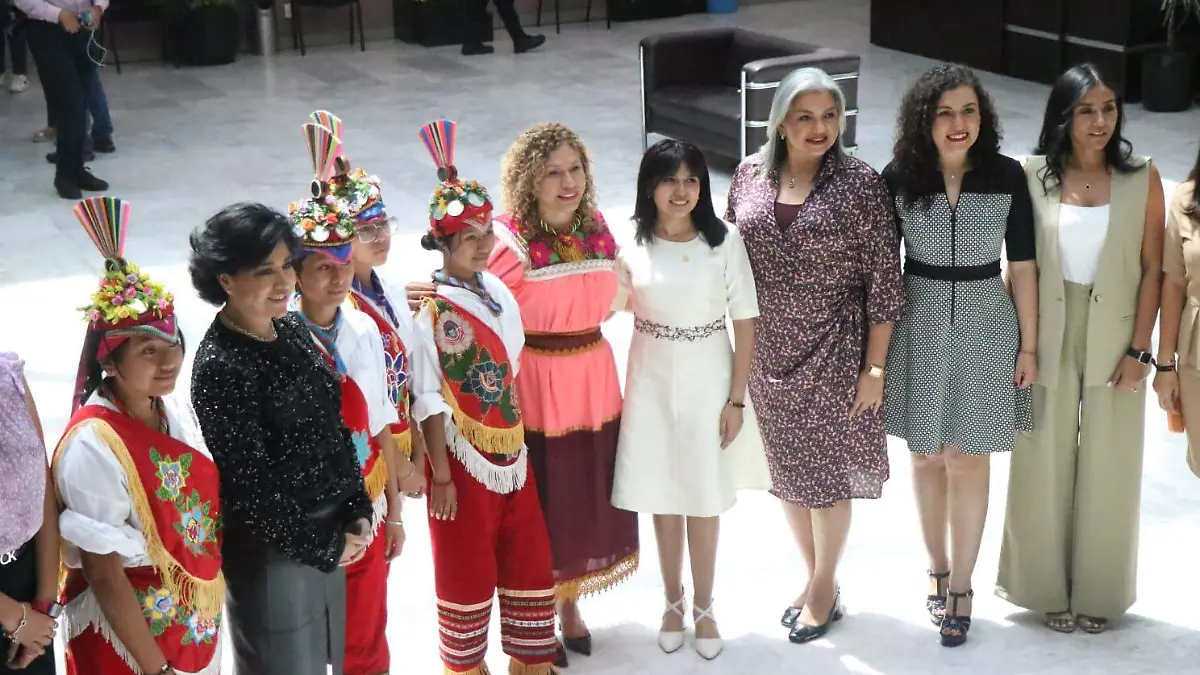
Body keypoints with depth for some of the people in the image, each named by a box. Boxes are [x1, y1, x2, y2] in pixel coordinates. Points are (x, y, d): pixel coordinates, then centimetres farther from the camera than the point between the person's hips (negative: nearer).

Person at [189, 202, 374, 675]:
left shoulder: (292, 329, 2)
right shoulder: (220, 367, -21)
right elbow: (250, 484, -20)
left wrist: (357, 513, 2)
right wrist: (323, 547, -12)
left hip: (331, 532, 8)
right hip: (272, 550, -7)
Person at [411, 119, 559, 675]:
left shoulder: (499, 292, 4)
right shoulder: (431, 313, -15)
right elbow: (429, 402, -15)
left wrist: (522, 442, 10)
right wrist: (441, 476, -15)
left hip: (511, 451, 6)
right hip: (464, 459, -6)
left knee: (529, 560, 14)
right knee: (467, 571, 8)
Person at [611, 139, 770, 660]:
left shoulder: (724, 241, -8)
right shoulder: (631, 245, -3)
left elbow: (745, 323, -6)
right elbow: (608, 306, 8)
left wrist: (736, 399, -8)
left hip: (708, 381, -1)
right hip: (652, 382, 2)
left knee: (704, 499, 8)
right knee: (661, 498, 10)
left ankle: (703, 608, 23)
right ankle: (673, 602, 27)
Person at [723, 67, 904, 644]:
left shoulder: (861, 184, -12)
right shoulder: (750, 174, -1)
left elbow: (884, 281, -10)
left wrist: (875, 367, -10)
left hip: (833, 353, -4)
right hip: (766, 353, 4)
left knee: (827, 471, 8)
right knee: (787, 469, 16)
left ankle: (824, 589, 28)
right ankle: (815, 577, 35)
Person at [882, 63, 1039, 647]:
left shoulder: (1006, 176, -8)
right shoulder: (898, 177, -7)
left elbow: (1022, 265, -1)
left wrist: (1028, 345, -1)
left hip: (985, 328, -1)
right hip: (919, 328, 1)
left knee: (968, 460, 5)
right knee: (927, 456, 13)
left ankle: (961, 586, 17)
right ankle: (938, 569, 32)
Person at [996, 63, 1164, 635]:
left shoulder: (1142, 178, -4)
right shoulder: (1033, 176, -4)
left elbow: (1152, 269, -3)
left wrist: (1139, 350, -7)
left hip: (1114, 341, 0)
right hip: (1051, 339, 0)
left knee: (1108, 471, 8)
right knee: (1044, 468, 8)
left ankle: (1099, 591, 24)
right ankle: (1050, 587, 24)